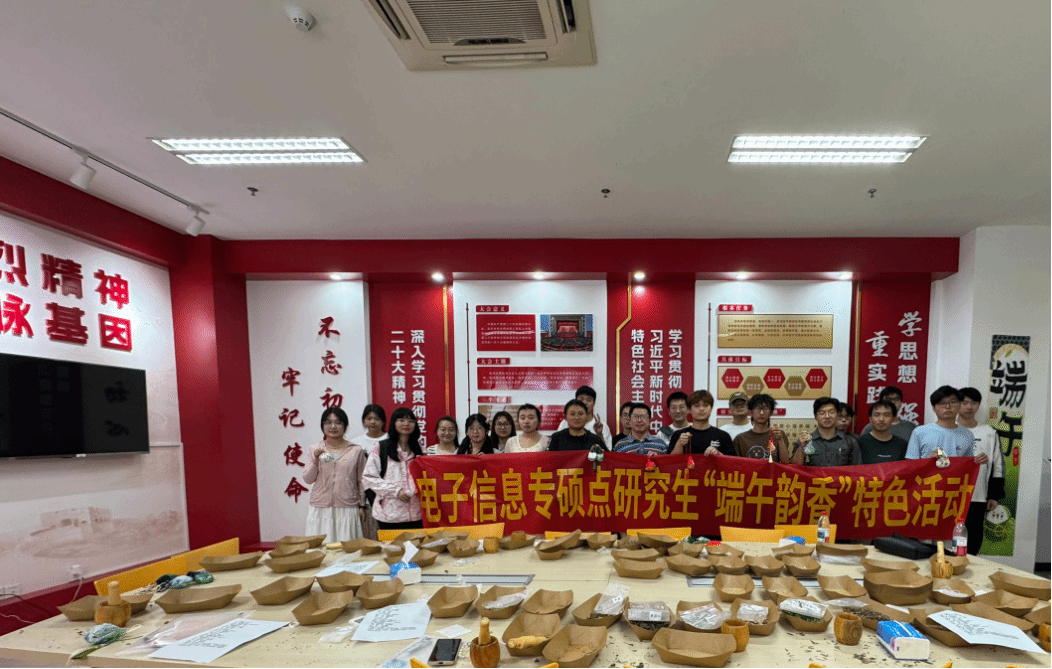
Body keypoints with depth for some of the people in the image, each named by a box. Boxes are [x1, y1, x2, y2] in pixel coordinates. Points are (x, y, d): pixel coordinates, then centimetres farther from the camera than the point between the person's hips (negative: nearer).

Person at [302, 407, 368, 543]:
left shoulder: (356, 450, 2)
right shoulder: (314, 450, 6)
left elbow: (361, 481, 7)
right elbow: (307, 479, 4)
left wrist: (362, 506, 8)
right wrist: (316, 460, -11)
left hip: (347, 508, -1)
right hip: (320, 509, 1)